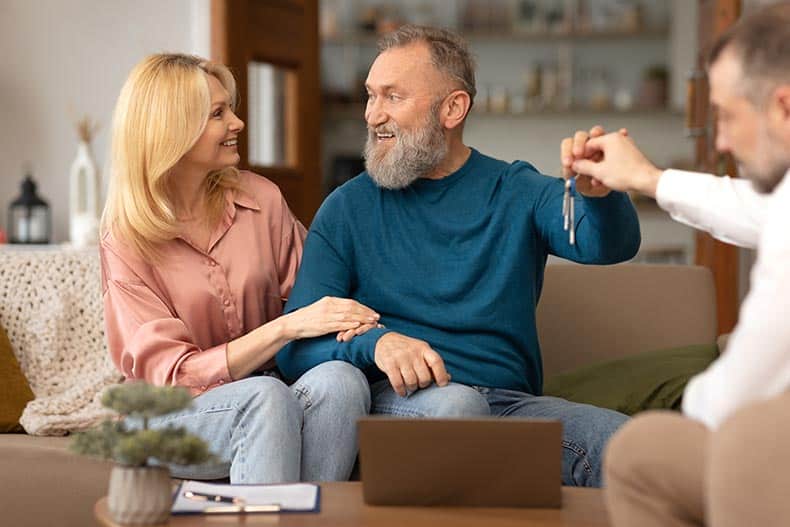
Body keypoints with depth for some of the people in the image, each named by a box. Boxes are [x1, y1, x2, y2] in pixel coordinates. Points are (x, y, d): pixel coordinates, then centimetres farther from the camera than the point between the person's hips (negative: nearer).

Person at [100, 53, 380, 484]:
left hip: (265, 397, 3)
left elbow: (308, 294, 9)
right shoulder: (126, 243, -6)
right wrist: (288, 326, -23)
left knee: (340, 378, -30)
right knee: (267, 395, -35)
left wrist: (350, 317, -17)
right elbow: (174, 375, -12)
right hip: (172, 419, -3)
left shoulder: (261, 198, 4)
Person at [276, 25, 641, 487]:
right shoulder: (348, 208, 9)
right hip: (395, 400, -1)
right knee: (453, 402, -37)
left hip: (511, 400, 1)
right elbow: (295, 349, 2)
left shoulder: (517, 193, 11)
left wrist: (596, 190, -33)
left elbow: (612, 244, -9)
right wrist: (374, 342, -20)